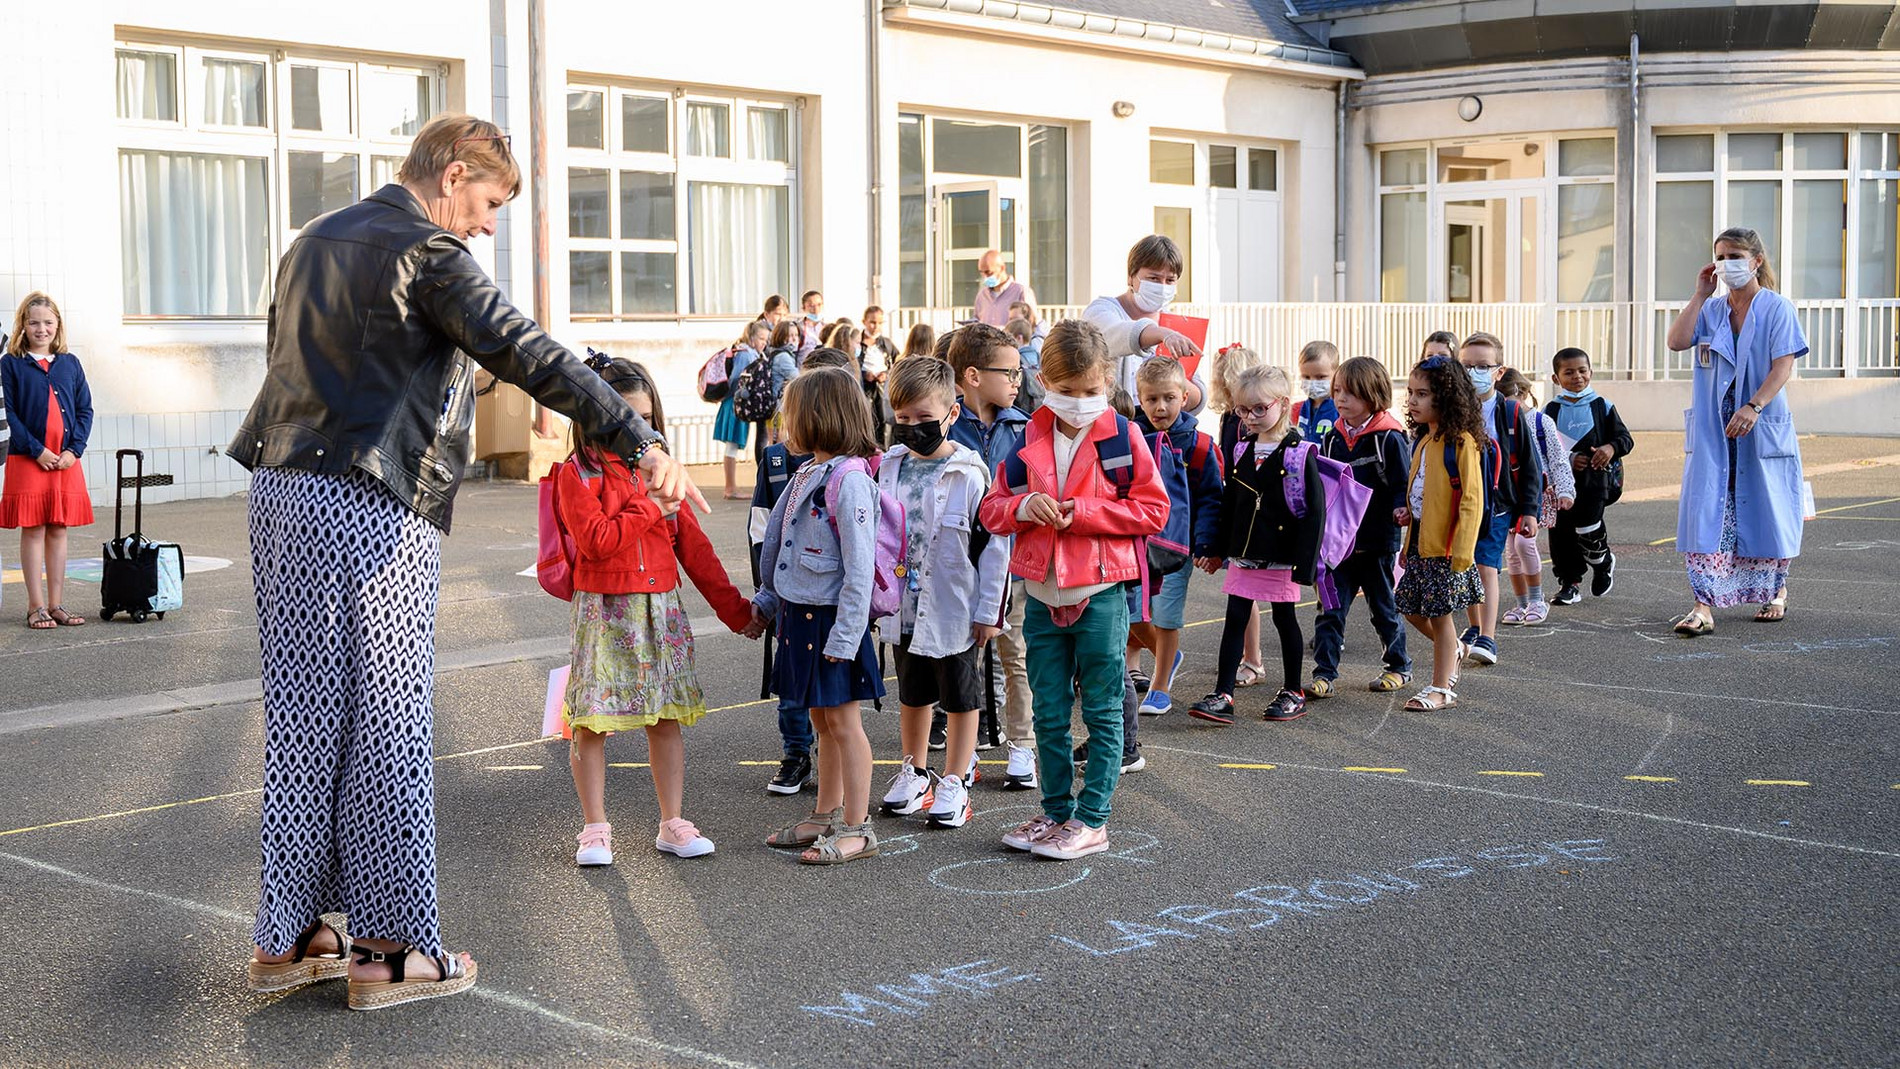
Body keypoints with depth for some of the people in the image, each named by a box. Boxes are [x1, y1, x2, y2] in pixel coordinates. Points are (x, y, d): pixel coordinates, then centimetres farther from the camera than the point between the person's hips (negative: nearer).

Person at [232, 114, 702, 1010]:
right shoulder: (428, 253, -9)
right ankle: (390, 948, 5)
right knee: (384, 727, -2)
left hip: (282, 493, 9)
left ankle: (287, 937, 19)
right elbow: (527, 355, -19)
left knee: (302, 718, 13)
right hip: (371, 509, -8)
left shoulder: (312, 243, 19)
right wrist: (640, 443, -24)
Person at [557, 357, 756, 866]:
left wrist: (734, 608, 9)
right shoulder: (577, 473, -5)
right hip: (603, 610, -4)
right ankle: (595, 830, 13)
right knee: (591, 723, 0)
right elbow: (597, 540, -18)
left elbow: (693, 546, 11)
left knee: (666, 720, 8)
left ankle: (672, 825, 17)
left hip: (661, 609, 4)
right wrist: (652, 508, -13)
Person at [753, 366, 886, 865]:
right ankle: (826, 817, 27)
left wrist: (844, 636, -22)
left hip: (832, 619, -9)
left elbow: (860, 568, -20)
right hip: (800, 615, 9)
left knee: (843, 721, -1)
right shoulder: (806, 475, 10)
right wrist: (766, 601, 21)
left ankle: (856, 828, 7)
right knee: (821, 721, 17)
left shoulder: (849, 481, -18)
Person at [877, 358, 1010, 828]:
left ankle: (954, 782, 19)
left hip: (954, 609, -5)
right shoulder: (889, 468, 1)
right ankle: (915, 772, 34)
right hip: (904, 606, 5)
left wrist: (988, 611, -12)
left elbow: (995, 544, -12)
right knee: (912, 694, 18)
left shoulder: (969, 474, -15)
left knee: (961, 698, 8)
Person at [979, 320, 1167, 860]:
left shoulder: (1121, 436, -5)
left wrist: (1081, 511, -15)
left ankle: (1092, 819, 10)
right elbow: (993, 508, 10)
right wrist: (1024, 506, -13)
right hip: (1042, 593, 4)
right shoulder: (1029, 440, 7)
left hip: (1100, 593, -4)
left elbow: (1152, 509, -8)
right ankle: (1056, 811, 23)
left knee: (1102, 711, 3)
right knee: (1048, 714, 11)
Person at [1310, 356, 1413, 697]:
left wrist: (1400, 510, -28)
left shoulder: (1389, 438, -11)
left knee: (1385, 608, 12)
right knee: (1330, 610, -1)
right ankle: (1324, 673, 2)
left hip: (1377, 542, -4)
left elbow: (1403, 486, -11)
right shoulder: (1333, 438, 6)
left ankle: (1399, 666, 29)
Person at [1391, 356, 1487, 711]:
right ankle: (1453, 649, 37)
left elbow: (1471, 501, -18)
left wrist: (1462, 551, -21)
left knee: (1440, 613, 0)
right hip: (1419, 541, 8)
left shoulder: (1461, 442, -15)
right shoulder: (1422, 441, 11)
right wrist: (1409, 512, 9)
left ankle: (1442, 688, 11)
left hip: (1445, 546, -8)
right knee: (1410, 607, 12)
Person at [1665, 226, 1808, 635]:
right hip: (1712, 429, 3)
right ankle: (1704, 605, -12)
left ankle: (1777, 590, 31)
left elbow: (1784, 364, -11)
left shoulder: (1777, 308, -2)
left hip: (1763, 426, -3)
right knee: (1707, 510, -8)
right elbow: (1677, 341, -6)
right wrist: (1700, 294, -4)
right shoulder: (1710, 310, 10)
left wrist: (1753, 407, -23)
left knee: (1765, 509, 8)